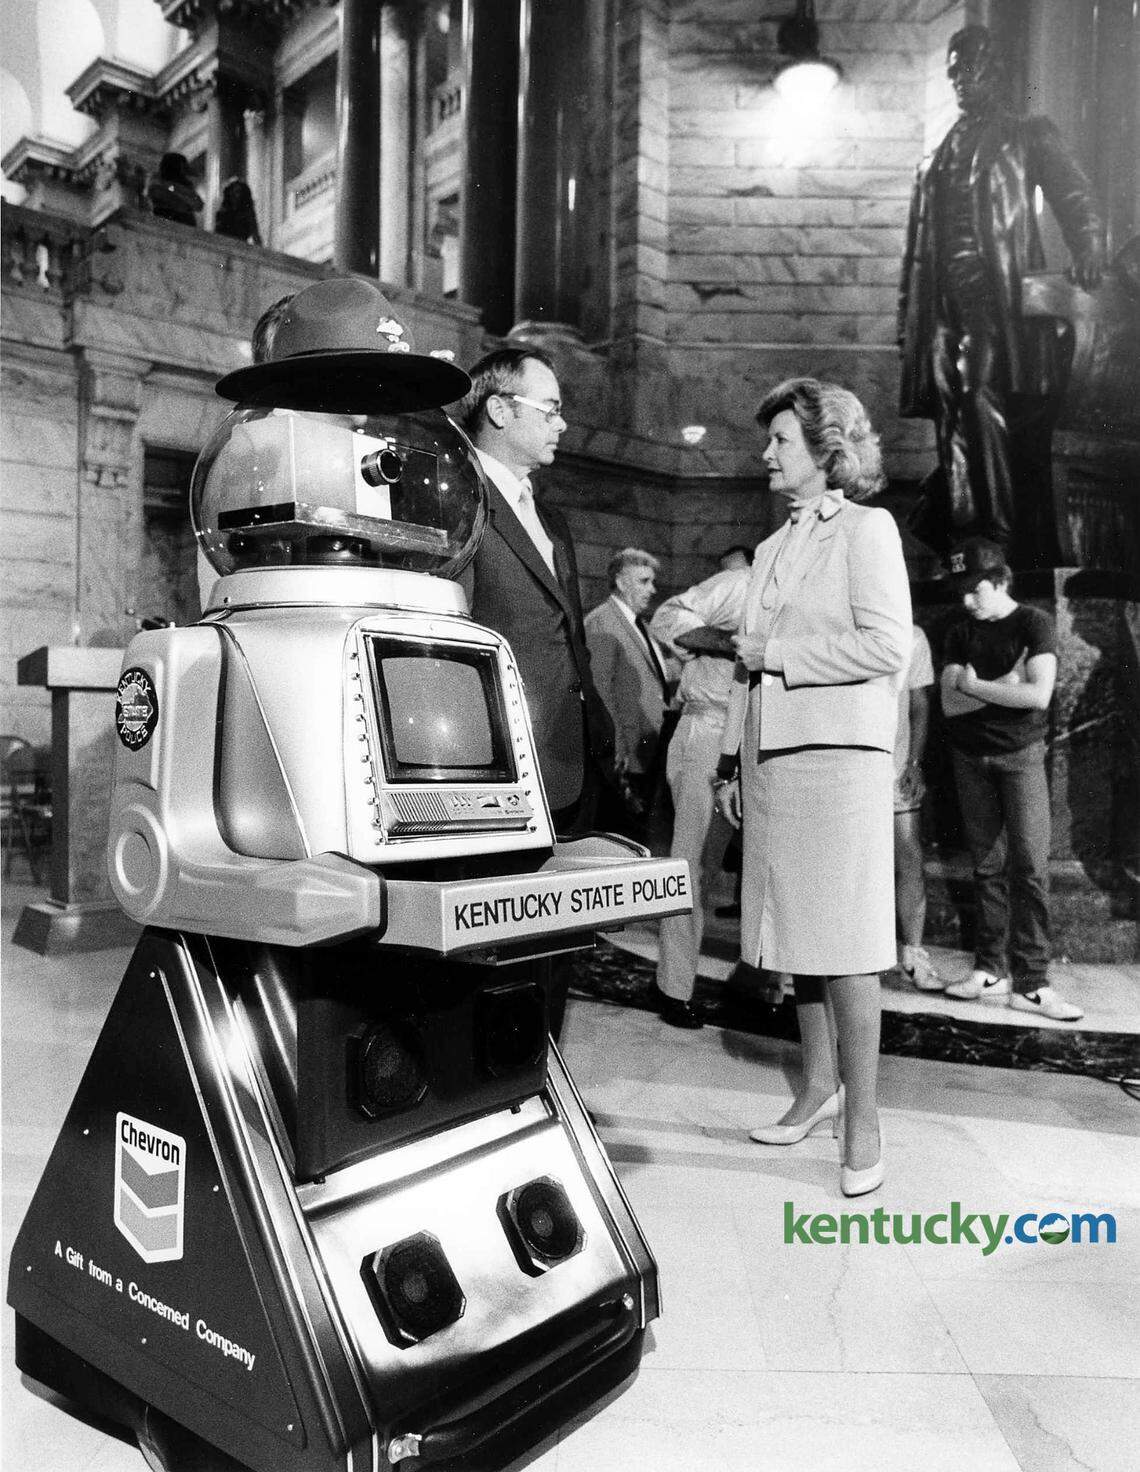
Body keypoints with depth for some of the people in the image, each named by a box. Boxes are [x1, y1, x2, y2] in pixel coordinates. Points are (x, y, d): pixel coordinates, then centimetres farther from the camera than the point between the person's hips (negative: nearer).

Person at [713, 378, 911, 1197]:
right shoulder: (774, 546, 19)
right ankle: (817, 1087, 25)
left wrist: (777, 653, -10)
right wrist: (731, 760, 14)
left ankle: (862, 1117, 6)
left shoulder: (867, 529, -1)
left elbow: (887, 645, -12)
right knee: (795, 930, 11)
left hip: (838, 755, -7)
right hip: (771, 757, 7)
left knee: (845, 940, -4)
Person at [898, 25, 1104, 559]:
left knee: (983, 401, -19)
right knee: (954, 422, -2)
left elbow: (1073, 198, 0)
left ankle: (997, 547, -19)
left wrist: (1088, 251, -21)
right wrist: (907, 325, 12)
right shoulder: (935, 160, 25)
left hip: (998, 296, -4)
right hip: (945, 304, 4)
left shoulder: (1028, 136, 12)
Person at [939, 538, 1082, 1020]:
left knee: (1029, 866, -8)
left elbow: (1039, 695, -16)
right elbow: (949, 703, -3)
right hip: (971, 759, 4)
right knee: (988, 865, 5)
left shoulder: (1034, 623, -3)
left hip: (1021, 755, -3)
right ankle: (990, 970, 11)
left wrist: (974, 685, -8)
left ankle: (1029, 983, -4)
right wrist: (1006, 684, -12)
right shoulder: (960, 633, 8)